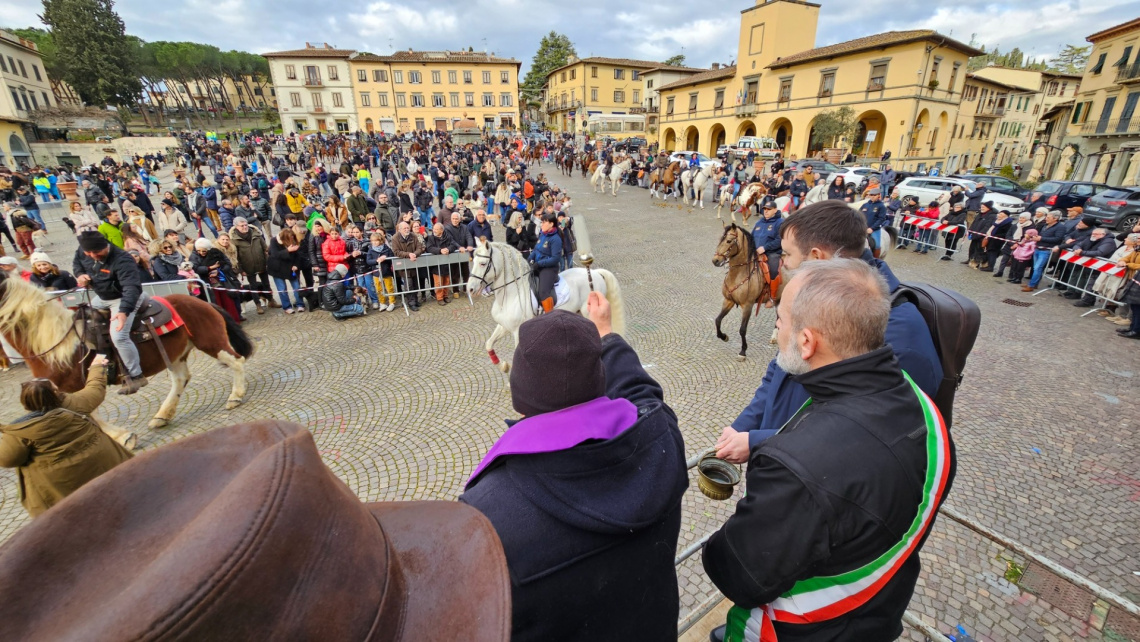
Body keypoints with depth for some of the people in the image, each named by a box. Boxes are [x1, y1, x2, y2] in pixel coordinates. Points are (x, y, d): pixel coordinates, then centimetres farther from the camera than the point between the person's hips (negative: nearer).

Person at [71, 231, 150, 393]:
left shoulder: (122, 261, -32)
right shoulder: (83, 252, -6)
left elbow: (131, 287, -42)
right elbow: (76, 263, 18)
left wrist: (124, 311, -55)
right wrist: (80, 275, -8)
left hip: (123, 299, -9)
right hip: (101, 297, 9)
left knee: (118, 336, -22)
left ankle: (136, 376, -13)